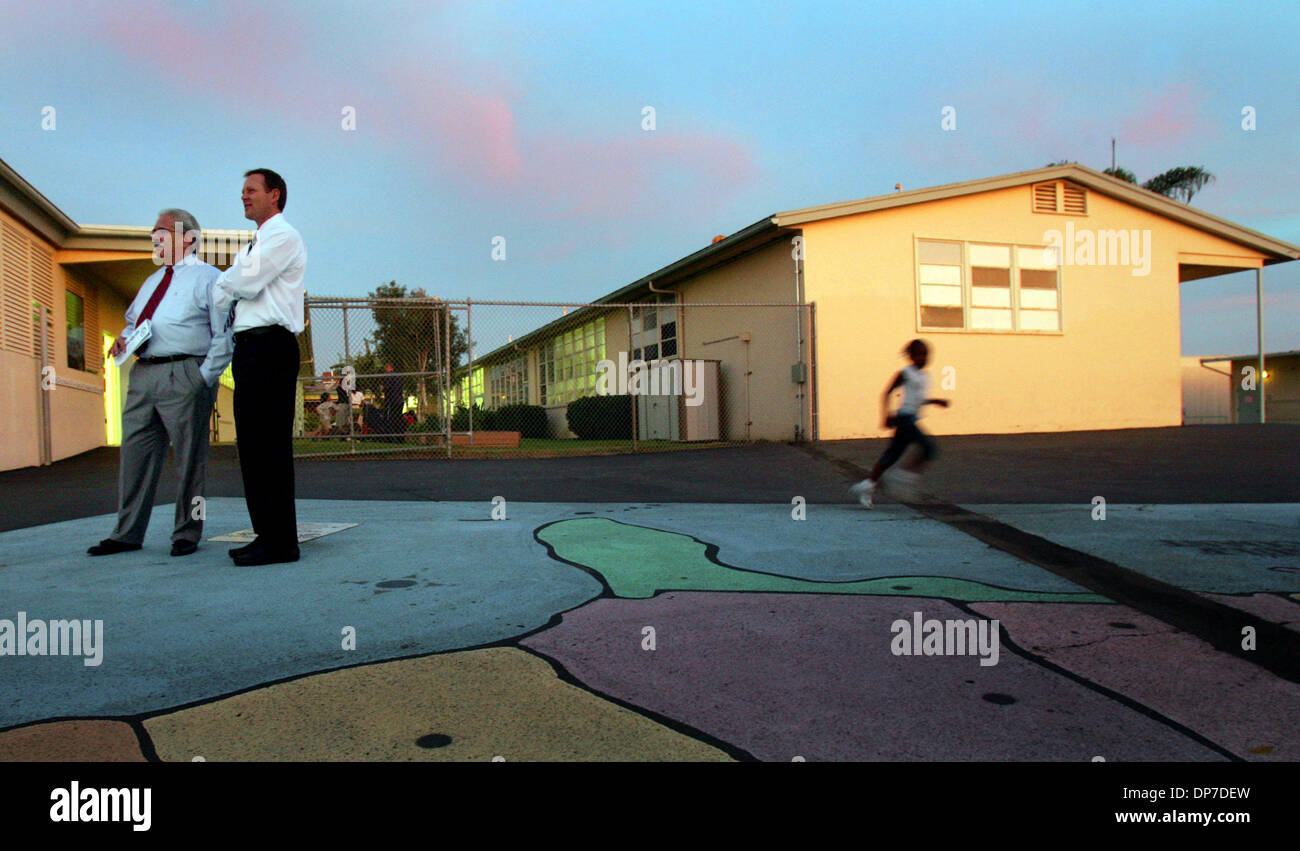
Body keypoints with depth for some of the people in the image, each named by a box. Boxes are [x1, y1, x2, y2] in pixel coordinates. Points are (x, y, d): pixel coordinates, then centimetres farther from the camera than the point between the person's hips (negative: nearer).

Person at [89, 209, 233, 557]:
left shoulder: (208, 278, 1)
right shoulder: (153, 281, 25)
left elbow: (224, 335, -6)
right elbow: (133, 320, 32)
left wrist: (205, 377, -12)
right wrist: (124, 338, 9)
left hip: (184, 376, -7)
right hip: (143, 373, 8)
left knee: (189, 458, -1)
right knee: (136, 452, 8)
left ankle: (187, 534, 9)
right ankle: (127, 533, 16)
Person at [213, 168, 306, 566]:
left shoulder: (284, 236, -3)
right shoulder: (253, 245, 27)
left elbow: (244, 283, -14)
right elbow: (233, 288, 21)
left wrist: (225, 282, 5)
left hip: (270, 346, -10)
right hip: (249, 348, 10)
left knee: (269, 444, -11)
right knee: (252, 444, 10)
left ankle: (280, 542, -8)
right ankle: (267, 534, 16)